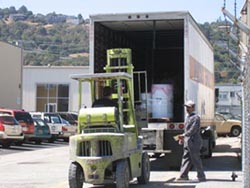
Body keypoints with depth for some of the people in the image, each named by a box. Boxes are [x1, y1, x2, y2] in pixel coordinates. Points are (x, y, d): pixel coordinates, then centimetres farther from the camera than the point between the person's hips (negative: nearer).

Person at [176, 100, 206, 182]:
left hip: (194, 142, -9)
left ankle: (201, 177, 4)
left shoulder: (196, 117, -12)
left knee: (196, 160, -4)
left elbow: (193, 129, -22)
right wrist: (183, 138, 16)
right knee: (185, 158, 9)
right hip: (187, 142, 9)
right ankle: (184, 175, 12)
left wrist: (184, 135, -27)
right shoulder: (187, 117, 17)